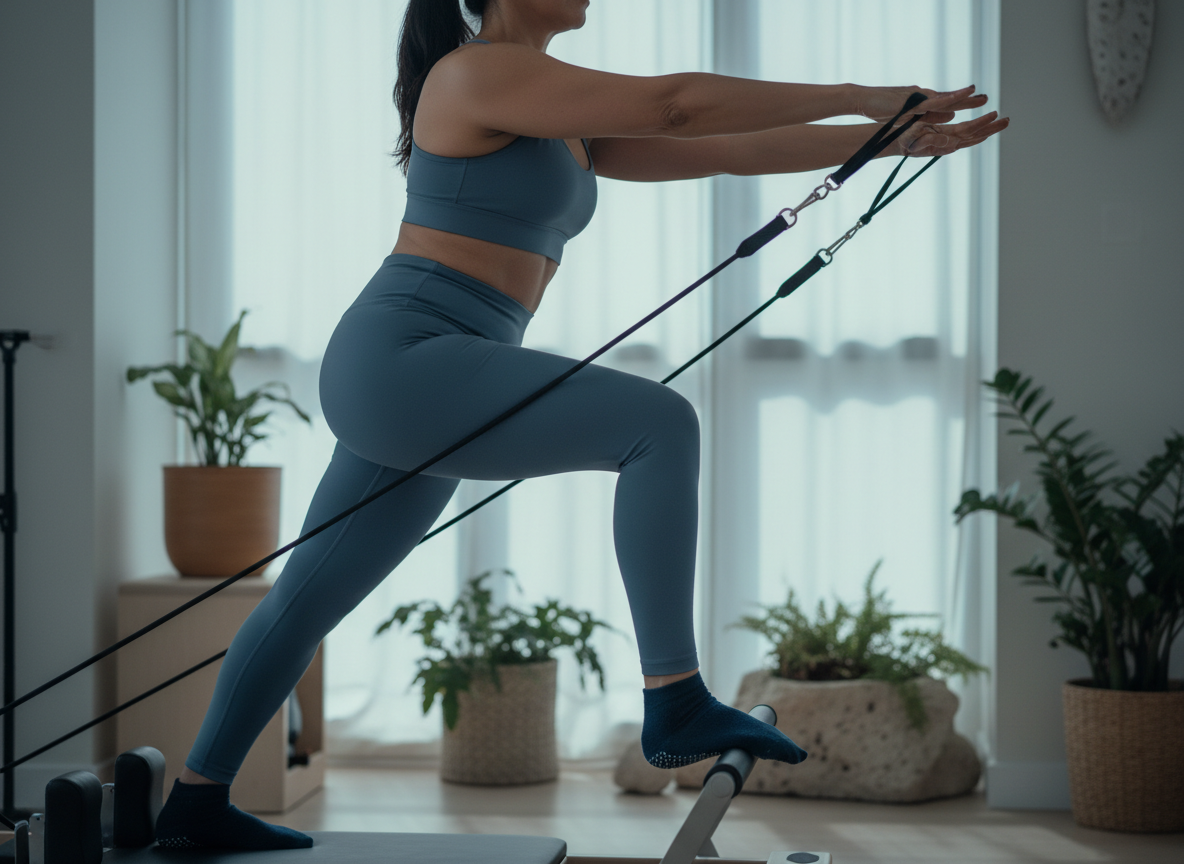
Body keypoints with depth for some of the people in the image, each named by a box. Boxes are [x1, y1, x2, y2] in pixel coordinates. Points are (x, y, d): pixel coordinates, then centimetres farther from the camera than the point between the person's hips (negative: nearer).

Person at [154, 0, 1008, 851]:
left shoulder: (564, 121, 18)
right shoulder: (480, 72, -10)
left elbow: (727, 150, 16)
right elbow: (674, 104, -17)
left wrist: (896, 135, 11)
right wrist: (861, 97, -11)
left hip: (415, 393, 11)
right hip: (402, 362, -11)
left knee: (310, 597, 18)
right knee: (659, 424, -20)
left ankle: (195, 802, 31)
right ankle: (675, 705, -19)